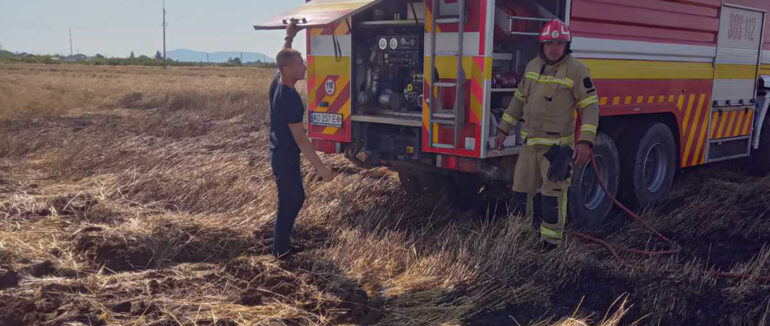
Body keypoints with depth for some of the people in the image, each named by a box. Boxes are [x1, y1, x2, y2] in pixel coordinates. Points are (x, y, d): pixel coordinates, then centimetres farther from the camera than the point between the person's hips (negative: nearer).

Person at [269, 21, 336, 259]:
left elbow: (282, 60, 25)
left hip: (281, 153, 10)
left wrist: (289, 38, 22)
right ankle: (281, 252, 17)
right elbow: (300, 138, -27)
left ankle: (283, 242, 32)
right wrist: (320, 167, -25)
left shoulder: (277, 83, -1)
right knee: (289, 203, 3)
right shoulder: (290, 98, -27)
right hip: (285, 157, -10)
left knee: (295, 198, 21)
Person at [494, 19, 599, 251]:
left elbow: (590, 107, -13)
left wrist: (585, 142, -23)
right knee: (522, 191, 11)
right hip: (530, 143, 6)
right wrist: (503, 130, 16)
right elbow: (519, 100, 16)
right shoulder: (533, 66, 6)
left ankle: (551, 243, 8)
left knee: (553, 193, -4)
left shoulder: (576, 70, -12)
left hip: (557, 145, -6)